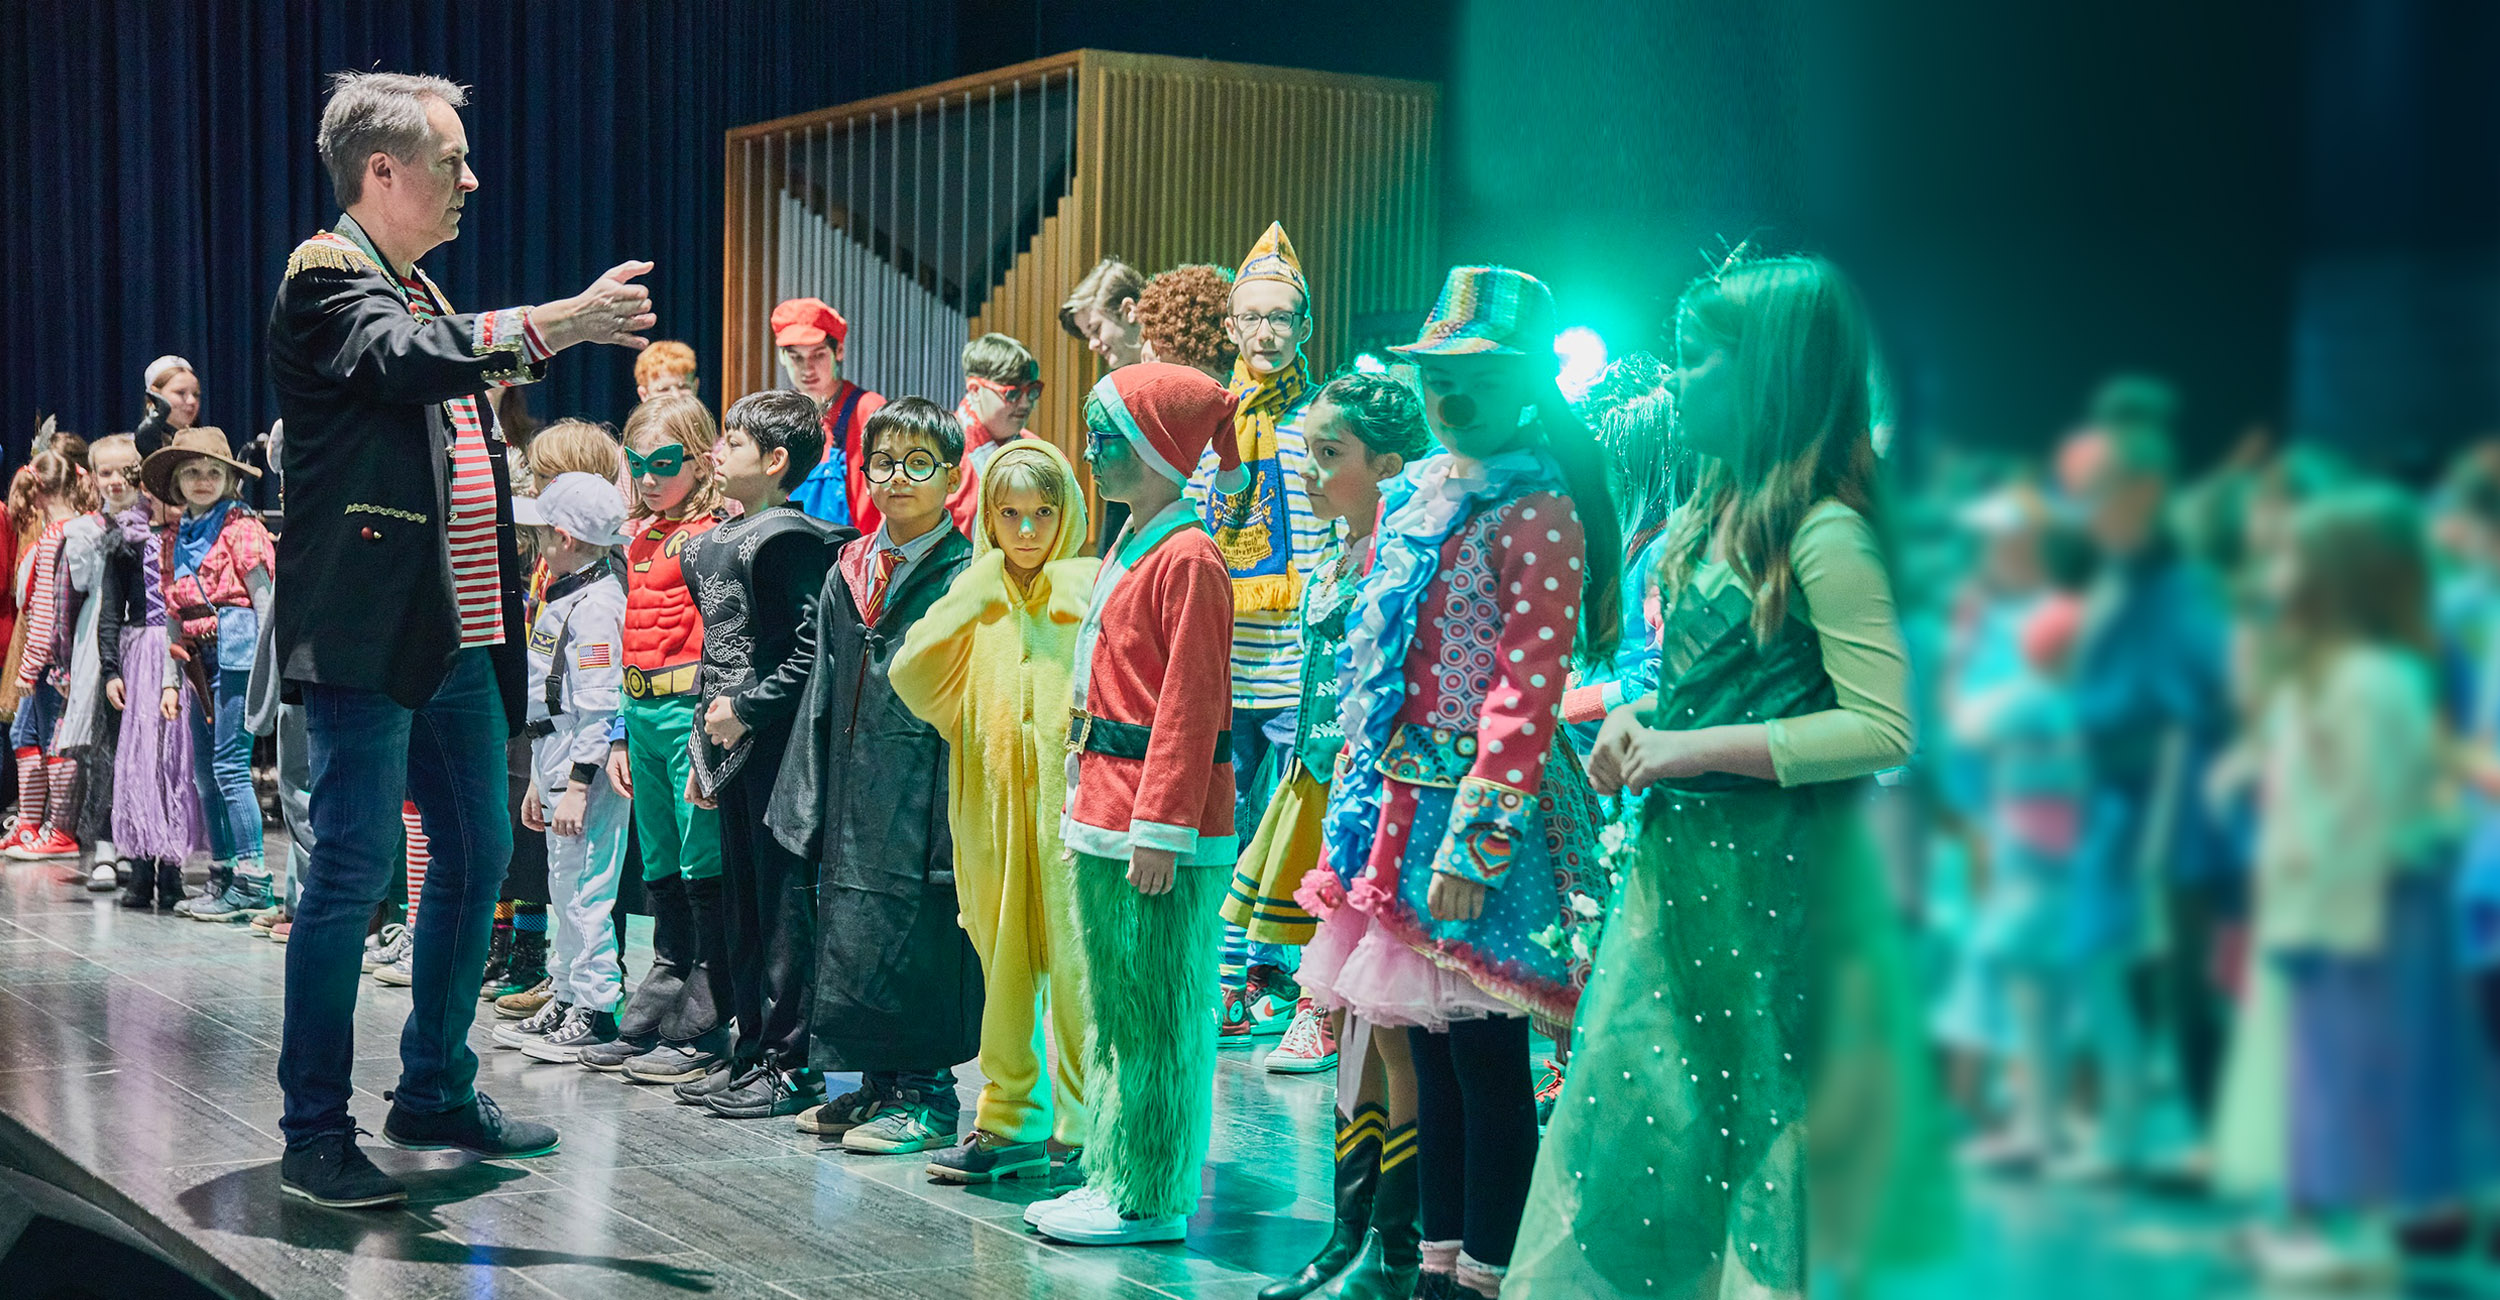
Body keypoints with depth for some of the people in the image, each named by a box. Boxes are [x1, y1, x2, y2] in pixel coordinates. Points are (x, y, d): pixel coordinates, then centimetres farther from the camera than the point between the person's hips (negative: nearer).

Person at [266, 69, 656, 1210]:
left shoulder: (418, 290, 19)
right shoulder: (328, 275, -9)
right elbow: (405, 360, -28)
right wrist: (552, 327, -35)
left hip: (459, 635, 9)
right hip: (367, 634, -9)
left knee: (477, 855, 13)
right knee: (354, 871, -8)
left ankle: (436, 1092, 25)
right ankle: (314, 1133, -1)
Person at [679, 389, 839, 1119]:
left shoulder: (788, 538, -12)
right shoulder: (713, 542, 15)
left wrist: (747, 708, -17)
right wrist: (704, 746, 19)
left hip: (777, 743, -9)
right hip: (734, 745, 9)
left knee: (784, 901, -4)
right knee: (741, 901, 14)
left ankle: (789, 1066, 2)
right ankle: (751, 1052, 23)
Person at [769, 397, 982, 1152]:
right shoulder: (848, 573, 13)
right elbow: (823, 693, 15)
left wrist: (960, 807, -16)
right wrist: (808, 800, 11)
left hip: (924, 795, -7)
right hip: (854, 795, 7)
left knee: (916, 936, -3)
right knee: (852, 935, 12)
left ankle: (928, 1093, 9)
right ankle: (878, 1084, 24)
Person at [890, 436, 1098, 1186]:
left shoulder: (1091, 589, 1)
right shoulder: (975, 597, 12)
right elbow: (910, 676, -2)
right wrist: (974, 593, -6)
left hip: (1068, 802, -4)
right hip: (990, 805, 4)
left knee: (1074, 963, -5)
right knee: (1003, 964, 10)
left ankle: (1084, 1132, 4)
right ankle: (1009, 1123, 21)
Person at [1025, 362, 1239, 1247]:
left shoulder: (1186, 559, -15)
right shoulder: (1129, 548, 16)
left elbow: (1188, 706, -19)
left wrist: (1161, 829, -20)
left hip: (1157, 823, -10)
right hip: (1104, 814, 10)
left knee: (1156, 1014, -2)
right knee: (1110, 1007, 16)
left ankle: (1152, 1199, 6)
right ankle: (1114, 1177, 26)